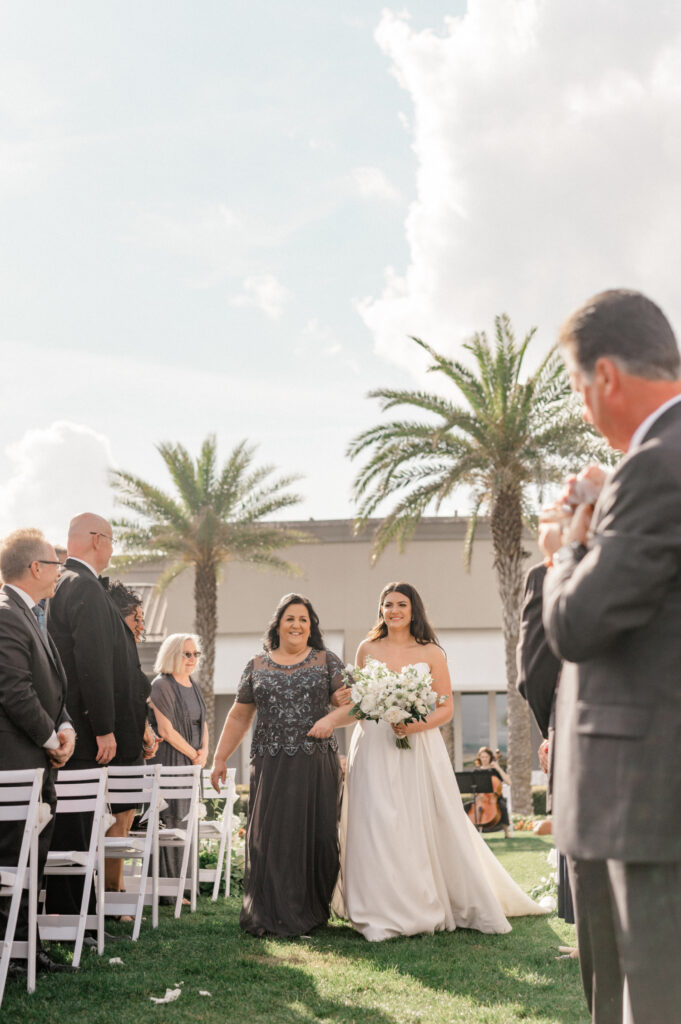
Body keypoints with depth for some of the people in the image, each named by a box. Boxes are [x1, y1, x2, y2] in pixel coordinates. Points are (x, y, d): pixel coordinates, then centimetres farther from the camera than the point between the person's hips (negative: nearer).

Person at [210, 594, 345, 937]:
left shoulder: (327, 663, 7)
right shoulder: (257, 666, 12)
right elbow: (239, 718, 15)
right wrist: (220, 758, 11)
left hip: (316, 764, -1)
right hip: (270, 764, 1)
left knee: (315, 835, 0)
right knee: (269, 836, -3)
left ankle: (311, 911, 14)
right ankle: (270, 915, 3)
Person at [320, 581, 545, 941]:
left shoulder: (431, 653, 1)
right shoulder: (367, 649, 8)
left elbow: (446, 708, 0)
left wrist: (417, 725, -16)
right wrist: (329, 719, 4)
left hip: (418, 750, -1)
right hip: (374, 748, 1)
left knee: (423, 826, -1)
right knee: (377, 827, -3)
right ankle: (384, 914, 3)